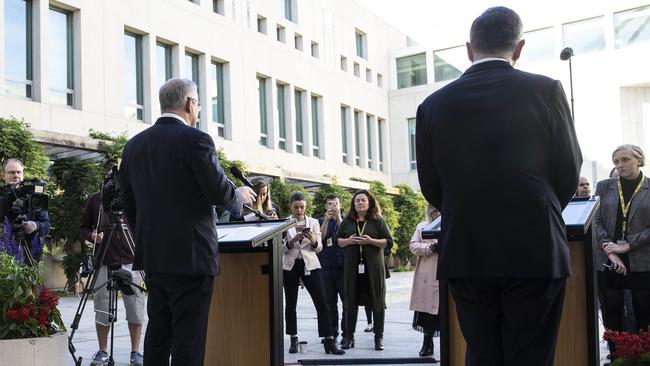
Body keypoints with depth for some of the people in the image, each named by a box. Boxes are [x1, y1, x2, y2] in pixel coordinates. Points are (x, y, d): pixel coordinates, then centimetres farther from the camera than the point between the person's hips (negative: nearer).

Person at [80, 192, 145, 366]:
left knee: (135, 309, 0)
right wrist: (91, 236, -9)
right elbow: (84, 227, 12)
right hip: (104, 262, 1)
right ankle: (102, 352, 19)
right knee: (102, 310, 5)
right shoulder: (95, 200, 5)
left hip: (131, 262, -1)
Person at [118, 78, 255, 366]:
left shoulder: (134, 145, 9)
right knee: (188, 337, -2)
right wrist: (241, 195, 7)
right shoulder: (195, 140, -12)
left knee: (157, 331, 14)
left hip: (152, 256, 7)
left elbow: (128, 201, 13)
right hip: (191, 255, -7)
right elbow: (220, 192, -14)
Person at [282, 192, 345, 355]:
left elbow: (319, 248, 3)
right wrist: (292, 241, -20)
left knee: (321, 304, -5)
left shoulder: (313, 222, 5)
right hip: (290, 266, 0)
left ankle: (329, 342, -3)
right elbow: (281, 248, -2)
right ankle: (294, 340, 18)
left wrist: (313, 241, -18)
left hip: (310, 265, 0)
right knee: (290, 304, 6)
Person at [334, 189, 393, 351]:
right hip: (352, 266, 2)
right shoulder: (348, 221, 9)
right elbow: (337, 240, 12)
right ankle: (349, 337, 13)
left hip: (374, 266, -2)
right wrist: (348, 241, -8)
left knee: (377, 301, 2)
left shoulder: (378, 221, 1)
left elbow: (389, 241, -2)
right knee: (351, 301, 5)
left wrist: (371, 241, -15)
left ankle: (379, 337, 12)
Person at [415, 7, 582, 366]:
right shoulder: (545, 90, -4)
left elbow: (431, 187, 5)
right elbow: (568, 173, 2)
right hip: (535, 252, -2)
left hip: (465, 255, 2)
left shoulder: (433, 105, 0)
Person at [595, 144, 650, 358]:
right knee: (612, 316, 5)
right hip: (607, 263, 2)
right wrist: (610, 250, -12)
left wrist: (626, 246, -13)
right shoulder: (604, 187, 8)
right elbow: (596, 221, 2)